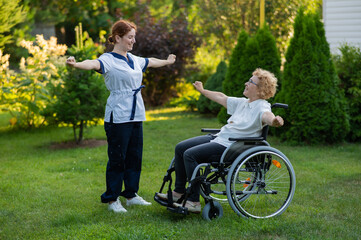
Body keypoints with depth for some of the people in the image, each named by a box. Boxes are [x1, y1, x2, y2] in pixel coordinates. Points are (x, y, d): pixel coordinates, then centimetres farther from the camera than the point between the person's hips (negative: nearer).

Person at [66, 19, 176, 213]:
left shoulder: (134, 59, 15)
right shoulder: (108, 59, -9)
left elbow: (151, 62, 35)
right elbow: (94, 64, -30)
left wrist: (168, 61, 53)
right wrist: (76, 64, -51)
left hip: (136, 115, 8)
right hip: (118, 117, -7)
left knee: (135, 156, 11)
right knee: (117, 158, -2)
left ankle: (131, 194, 24)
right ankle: (112, 199, 9)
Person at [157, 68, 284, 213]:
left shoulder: (261, 107, -11)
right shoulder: (242, 103, 16)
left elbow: (267, 116, -34)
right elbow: (222, 98, 30)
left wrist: (275, 121, -58)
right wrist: (202, 90, 42)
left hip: (230, 147, -10)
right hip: (218, 137, 10)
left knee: (190, 154, -24)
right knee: (180, 148, 7)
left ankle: (193, 202, -19)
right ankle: (179, 192, 14)